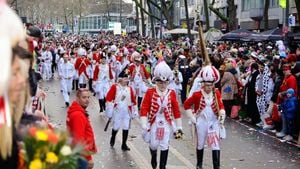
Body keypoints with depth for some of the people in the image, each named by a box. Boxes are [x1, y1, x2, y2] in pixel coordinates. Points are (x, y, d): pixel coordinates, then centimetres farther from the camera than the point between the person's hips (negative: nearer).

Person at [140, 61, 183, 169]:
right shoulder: (150, 92, -9)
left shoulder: (171, 94, -4)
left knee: (165, 146, 3)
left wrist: (179, 127, 1)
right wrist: (144, 125, -16)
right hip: (154, 123, 0)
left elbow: (176, 111, 1)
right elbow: (144, 109, -10)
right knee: (153, 144, 10)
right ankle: (153, 157, 45)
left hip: (166, 124, 1)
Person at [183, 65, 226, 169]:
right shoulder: (197, 94, -10)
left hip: (214, 122, 1)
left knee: (215, 145, -7)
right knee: (200, 144, 15)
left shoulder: (217, 93, -4)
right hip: (201, 122, -1)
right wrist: (192, 118, -3)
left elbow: (221, 105, -1)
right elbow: (186, 104, -2)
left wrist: (222, 114, -21)